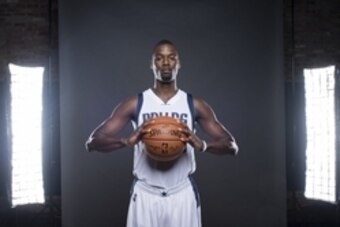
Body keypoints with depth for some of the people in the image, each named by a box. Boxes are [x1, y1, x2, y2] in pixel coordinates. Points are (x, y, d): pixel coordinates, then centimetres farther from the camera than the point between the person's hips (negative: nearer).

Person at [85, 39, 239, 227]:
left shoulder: (195, 105, 1)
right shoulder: (134, 104, -1)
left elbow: (231, 146, -2)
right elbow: (92, 142, -7)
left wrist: (202, 145, -24)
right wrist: (126, 141, -28)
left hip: (182, 194, 1)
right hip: (145, 193, -1)